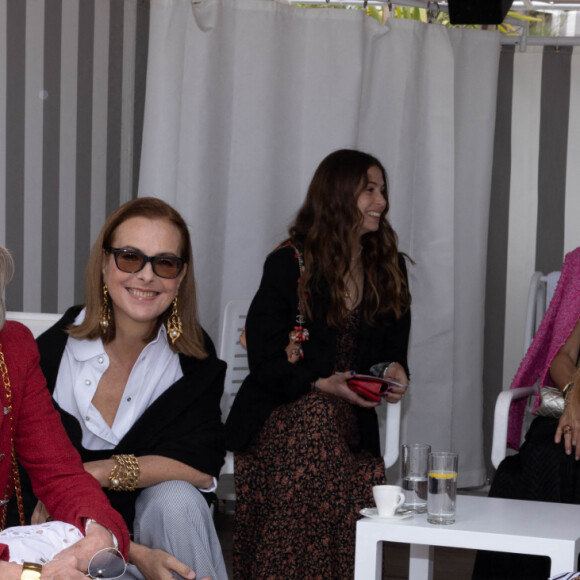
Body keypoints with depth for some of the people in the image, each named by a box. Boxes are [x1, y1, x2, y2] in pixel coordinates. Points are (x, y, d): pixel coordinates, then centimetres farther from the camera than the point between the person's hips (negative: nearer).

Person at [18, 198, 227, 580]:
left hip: (160, 520, 4)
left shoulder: (194, 357, -2)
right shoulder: (51, 353, -12)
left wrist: (95, 472, -21)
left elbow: (203, 467, -11)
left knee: (175, 498, -28)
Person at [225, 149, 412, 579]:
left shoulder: (389, 269, 14)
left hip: (351, 424, 4)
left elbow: (394, 346, 18)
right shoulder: (290, 264, -1)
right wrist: (322, 385, -18)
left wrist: (394, 371, -7)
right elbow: (265, 359, -3)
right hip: (285, 418, -3)